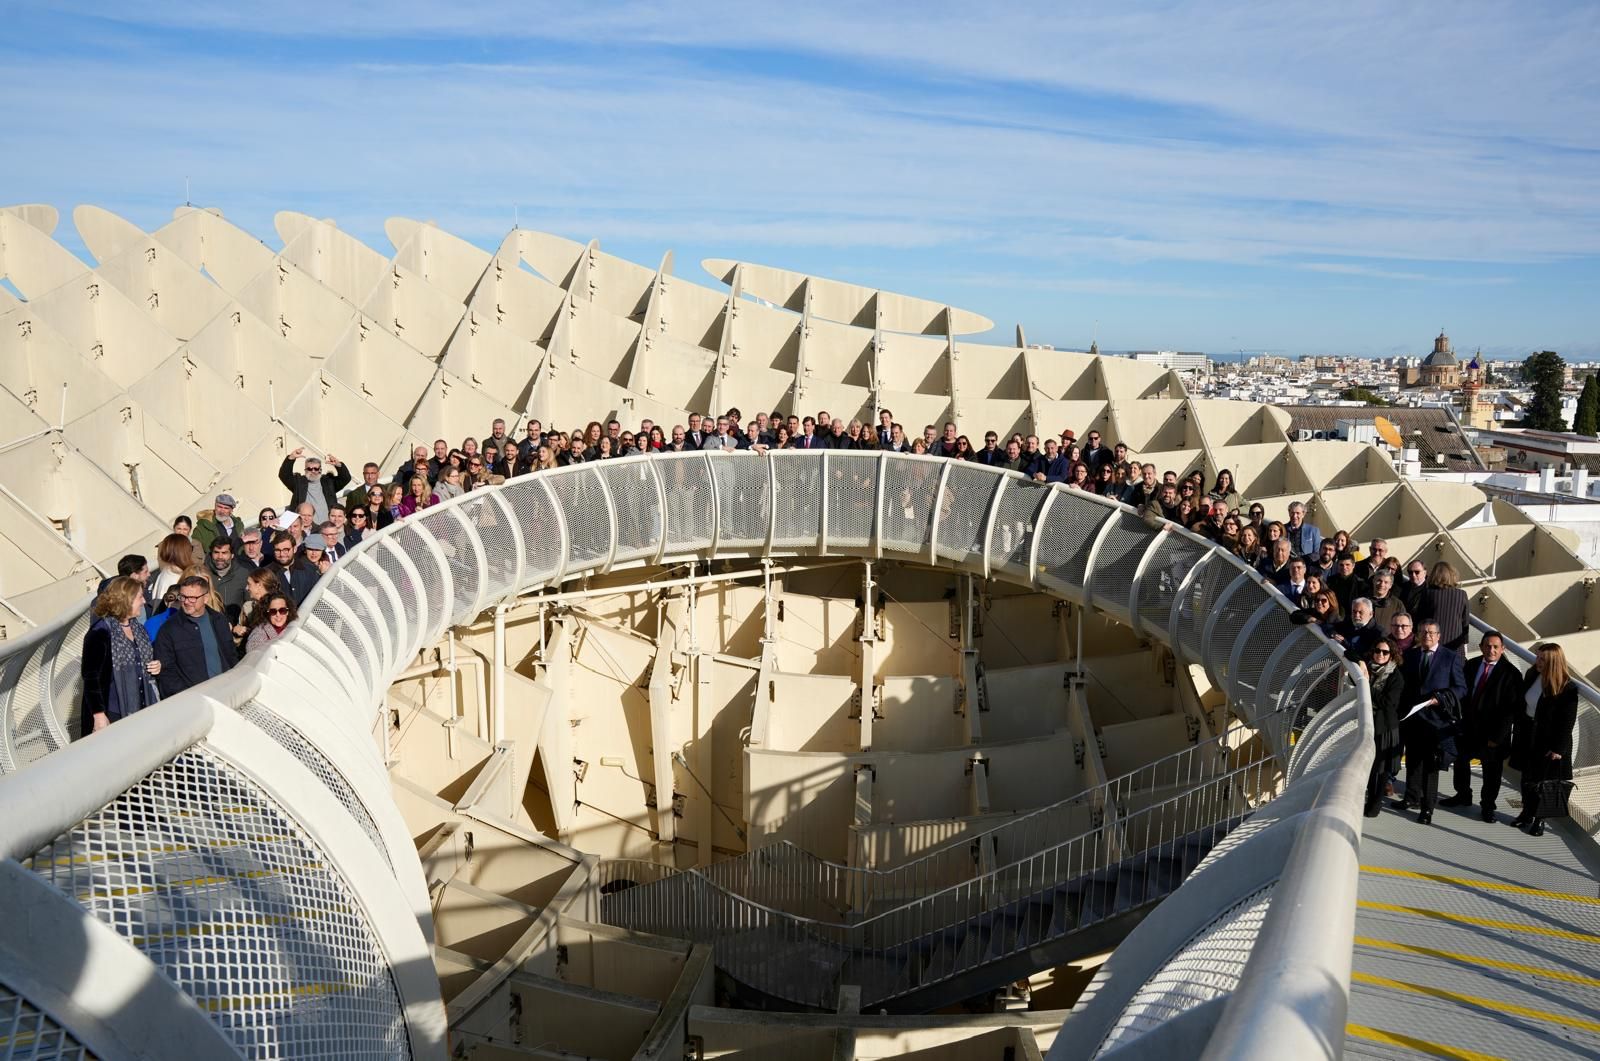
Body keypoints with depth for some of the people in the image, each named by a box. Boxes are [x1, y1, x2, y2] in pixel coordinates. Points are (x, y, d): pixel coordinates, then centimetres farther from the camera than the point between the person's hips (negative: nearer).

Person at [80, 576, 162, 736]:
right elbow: (92, 677, -15)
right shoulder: (100, 632, -12)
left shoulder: (138, 628, 14)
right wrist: (99, 715, -19)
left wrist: (156, 666, 5)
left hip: (141, 712, 7)